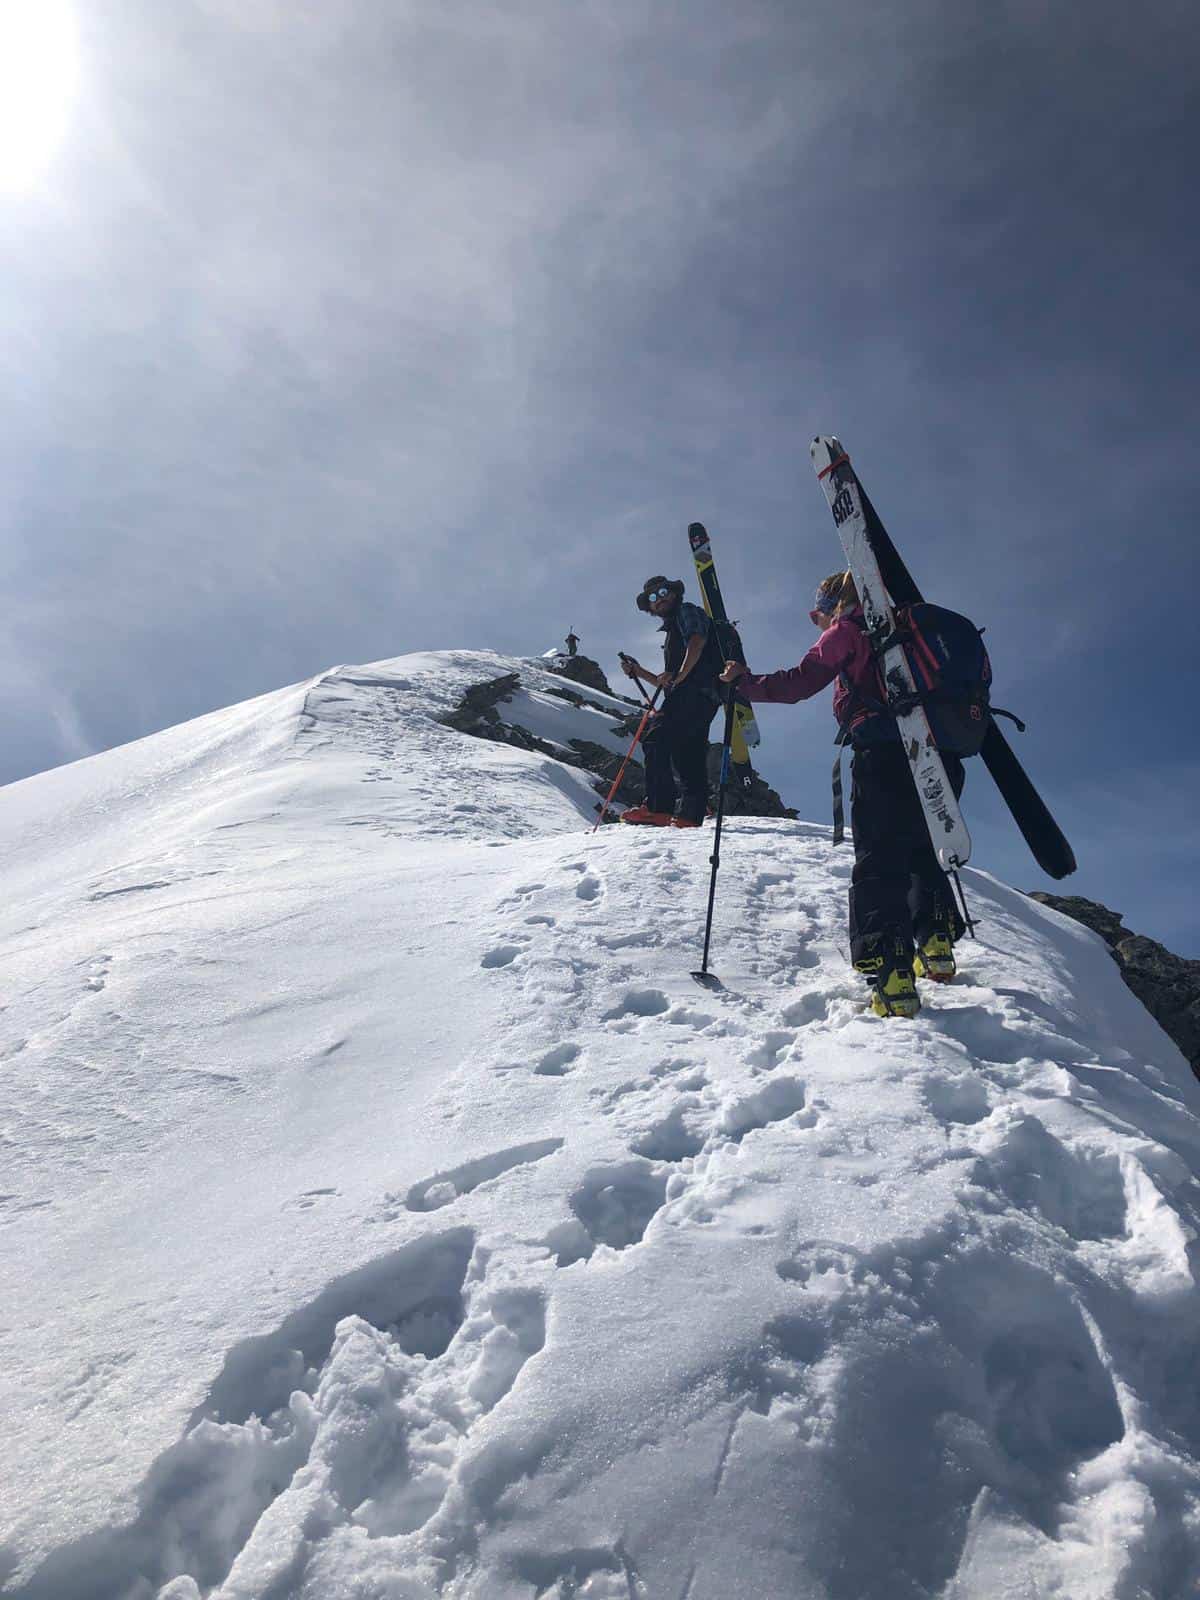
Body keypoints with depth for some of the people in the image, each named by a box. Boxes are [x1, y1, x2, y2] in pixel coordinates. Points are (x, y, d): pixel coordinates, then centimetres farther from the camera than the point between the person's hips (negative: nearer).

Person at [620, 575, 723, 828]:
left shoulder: (687, 611, 9)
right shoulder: (672, 631, 35)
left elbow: (698, 640, -13)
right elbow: (668, 683, 31)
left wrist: (679, 675, -20)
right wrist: (638, 672, 24)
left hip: (695, 691, -10)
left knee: (656, 739, -20)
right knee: (689, 758, 4)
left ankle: (658, 807, -26)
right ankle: (690, 815, 0)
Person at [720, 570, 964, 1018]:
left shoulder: (845, 631, 8)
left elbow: (800, 682, -2)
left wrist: (743, 682, 8)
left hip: (884, 757, -7)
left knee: (878, 866, -7)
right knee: (921, 855, 23)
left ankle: (891, 980, -16)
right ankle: (936, 945, 17)